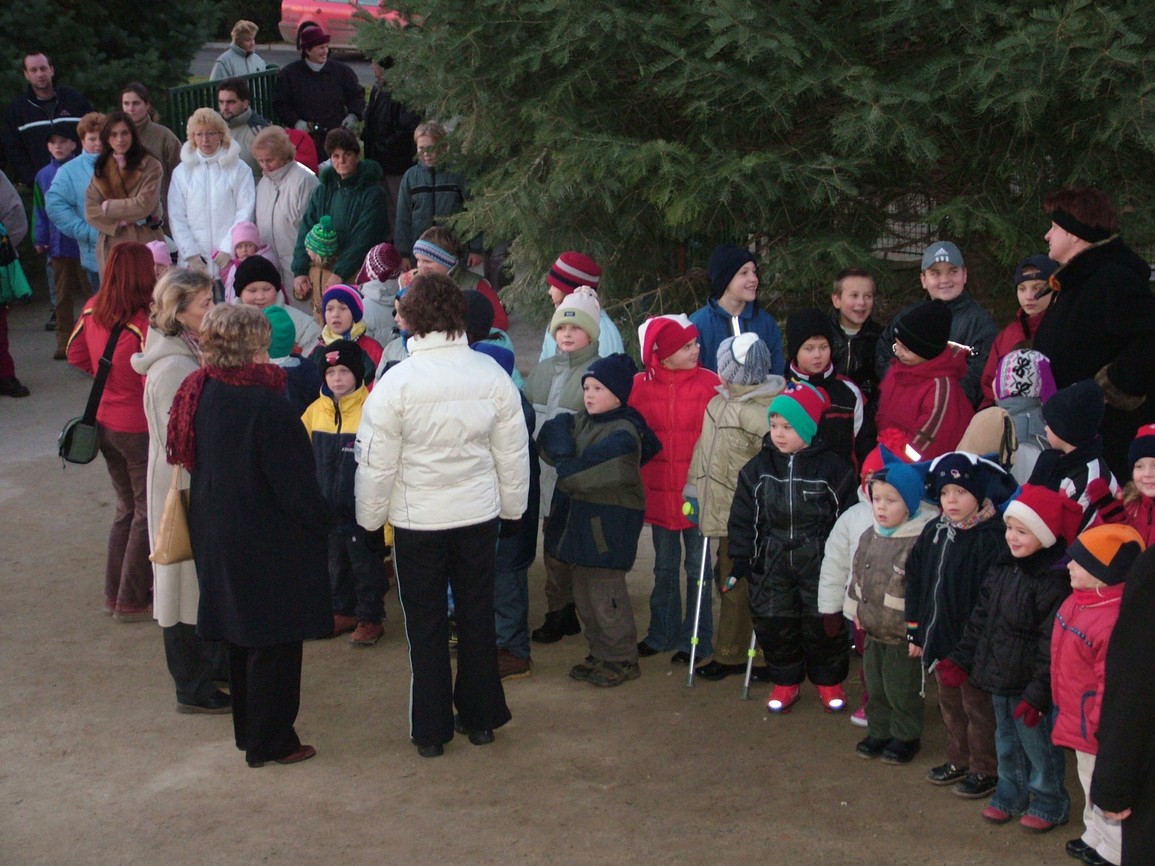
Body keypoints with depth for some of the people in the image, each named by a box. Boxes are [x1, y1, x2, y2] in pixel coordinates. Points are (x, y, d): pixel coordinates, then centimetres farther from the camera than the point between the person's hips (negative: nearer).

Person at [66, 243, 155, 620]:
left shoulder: (93, 310, -3)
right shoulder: (145, 322, -25)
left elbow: (76, 354, 10)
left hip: (104, 420, 7)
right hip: (138, 428, -7)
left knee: (127, 507, 22)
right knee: (148, 512, 7)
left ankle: (115, 592, 30)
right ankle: (133, 601, 13)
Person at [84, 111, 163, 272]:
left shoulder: (149, 164, 1)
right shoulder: (101, 169, 13)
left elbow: (144, 205, -8)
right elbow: (91, 211, 5)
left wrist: (109, 207, -1)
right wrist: (122, 222, -7)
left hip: (144, 242, -3)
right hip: (111, 245, 3)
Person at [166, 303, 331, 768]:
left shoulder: (197, 395, -1)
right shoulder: (265, 406, -25)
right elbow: (295, 486, -21)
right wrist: (324, 522, -6)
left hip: (216, 536, 8)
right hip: (268, 546, -8)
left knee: (242, 636, 21)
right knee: (274, 642, 5)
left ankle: (249, 730, 33)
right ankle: (270, 742, 13)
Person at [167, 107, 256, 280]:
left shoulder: (239, 169, 5)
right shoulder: (182, 172, 10)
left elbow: (245, 214, 0)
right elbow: (176, 218, 6)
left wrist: (228, 250, -8)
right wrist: (191, 255, -4)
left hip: (231, 259, -1)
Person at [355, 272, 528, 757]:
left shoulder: (397, 382, -16)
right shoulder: (492, 375, -7)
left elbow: (376, 462, -10)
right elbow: (513, 452, 3)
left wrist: (370, 516, 4)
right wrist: (512, 505, 17)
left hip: (418, 519, -3)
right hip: (479, 515, 3)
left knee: (426, 624, 8)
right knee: (477, 613, 15)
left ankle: (431, 730, 15)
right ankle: (480, 717, 25)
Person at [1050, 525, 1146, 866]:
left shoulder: (1115, 620, -33)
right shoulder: (1077, 601, -1)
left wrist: (1100, 726, -21)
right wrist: (1063, 708, 22)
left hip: (1096, 727, -10)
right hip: (1076, 719, 10)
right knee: (1090, 784, 27)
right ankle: (1095, 838, 45)